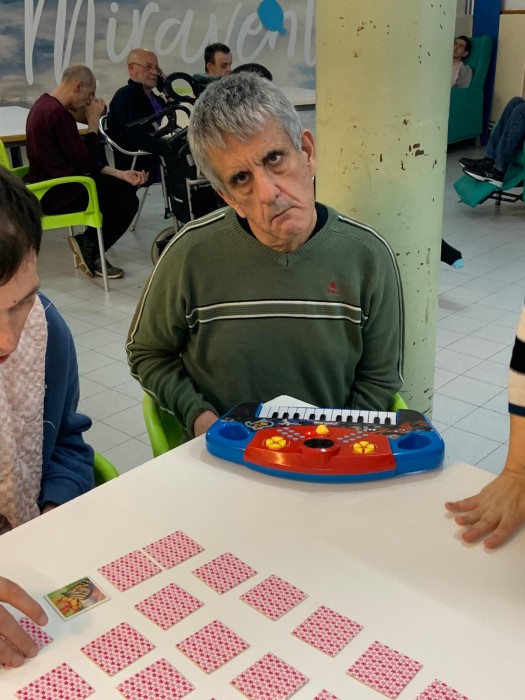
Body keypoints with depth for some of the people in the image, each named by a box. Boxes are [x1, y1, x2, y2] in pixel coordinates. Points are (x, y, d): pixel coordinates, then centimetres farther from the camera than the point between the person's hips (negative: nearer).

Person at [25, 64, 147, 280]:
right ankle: (90, 247, 7)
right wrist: (93, 121, -8)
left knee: (125, 186, 14)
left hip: (48, 187, 10)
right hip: (57, 194, -10)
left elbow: (80, 160, 11)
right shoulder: (58, 114, -22)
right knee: (128, 198, -5)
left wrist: (120, 173, 3)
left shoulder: (45, 105, 11)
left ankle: (89, 244, 14)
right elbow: (86, 163, -17)